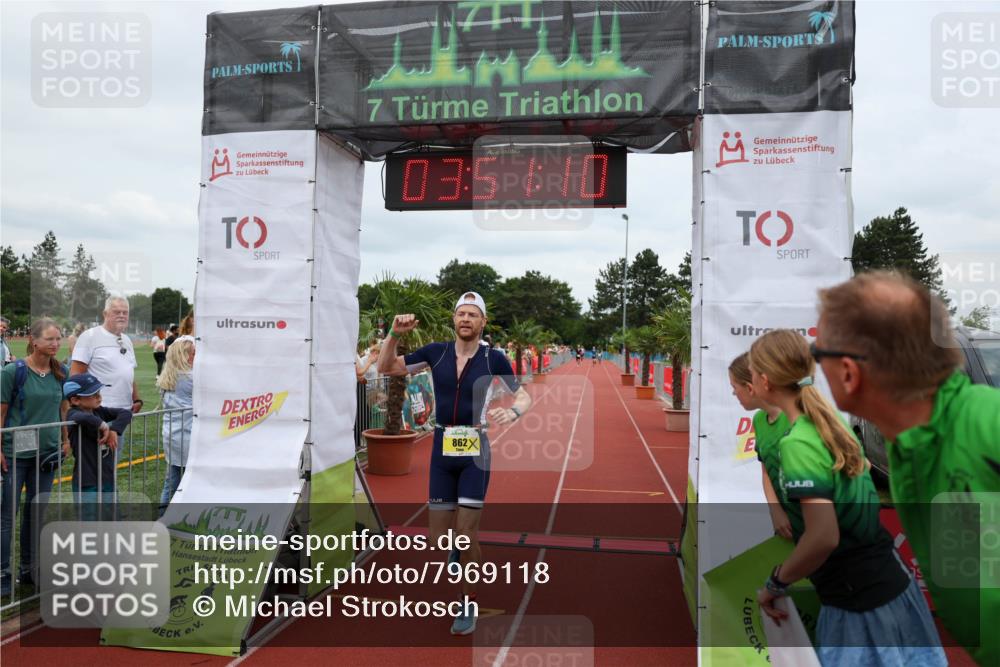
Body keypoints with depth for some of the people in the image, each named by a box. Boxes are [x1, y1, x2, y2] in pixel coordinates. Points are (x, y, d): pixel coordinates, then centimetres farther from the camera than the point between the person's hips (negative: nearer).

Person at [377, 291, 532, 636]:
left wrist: (512, 412, -20)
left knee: (466, 534, -1)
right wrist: (394, 334, -12)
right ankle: (455, 550, 42)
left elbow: (524, 396, 2)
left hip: (475, 453, -2)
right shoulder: (436, 352, 0)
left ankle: (468, 604, 21)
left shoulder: (493, 358, -5)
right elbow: (385, 368, 4)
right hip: (442, 451, 2)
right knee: (438, 538, 5)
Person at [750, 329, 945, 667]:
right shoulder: (831, 420, 3)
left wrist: (776, 583, -17)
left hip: (859, 598, -9)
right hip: (888, 575, 9)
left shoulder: (796, 443, -23)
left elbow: (824, 537, -31)